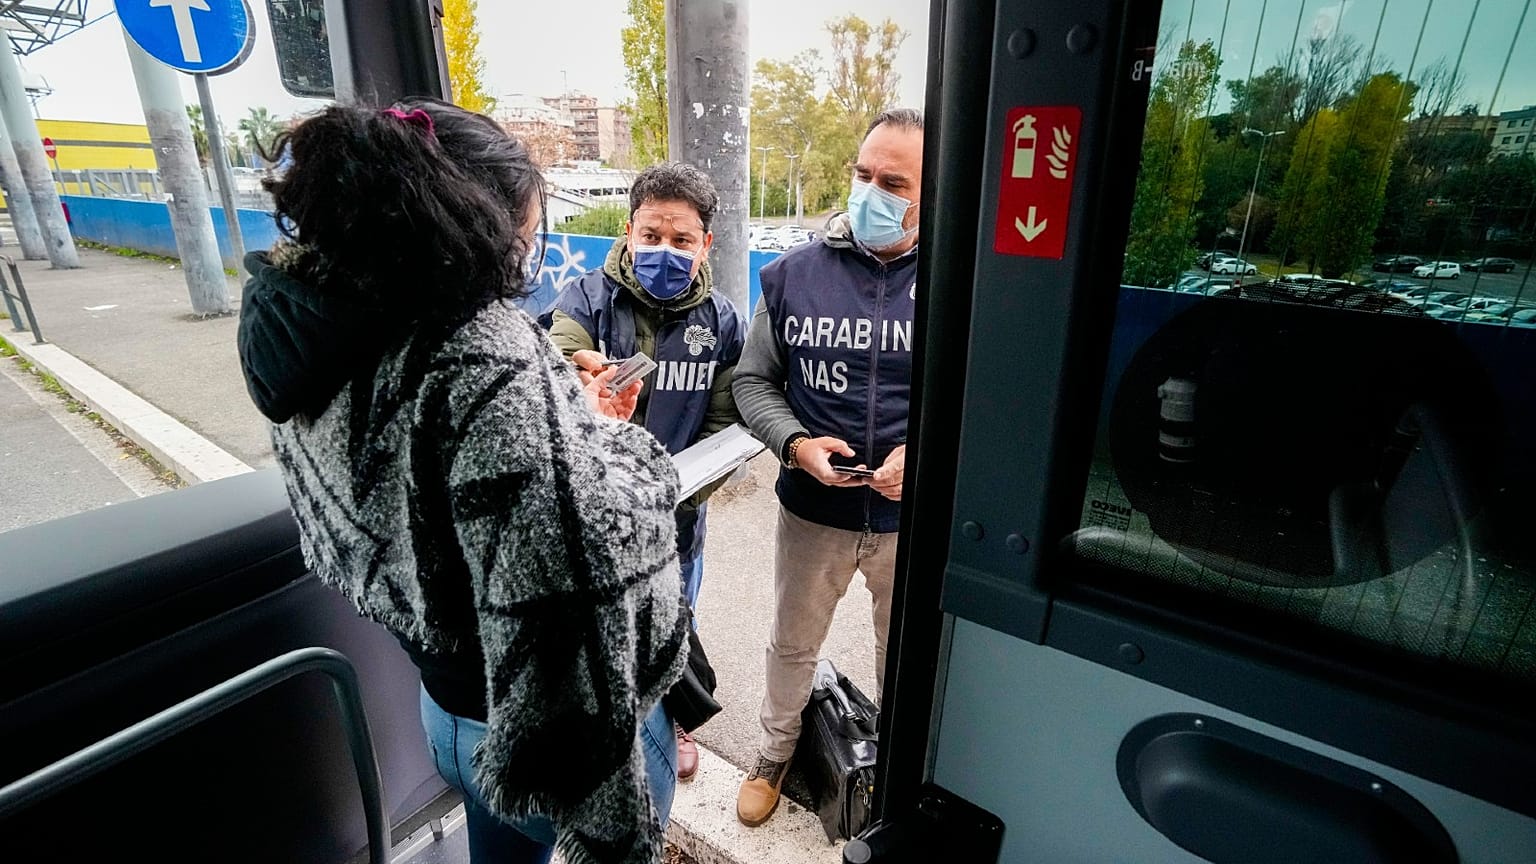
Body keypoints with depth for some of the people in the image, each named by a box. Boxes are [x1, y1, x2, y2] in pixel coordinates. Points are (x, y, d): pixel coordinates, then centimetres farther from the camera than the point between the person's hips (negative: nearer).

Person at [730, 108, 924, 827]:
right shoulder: (794, 273, -6)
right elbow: (752, 381, 0)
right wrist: (796, 442, -17)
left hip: (914, 517, 0)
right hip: (812, 512, 1)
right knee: (792, 645, 22)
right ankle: (774, 755, 52)